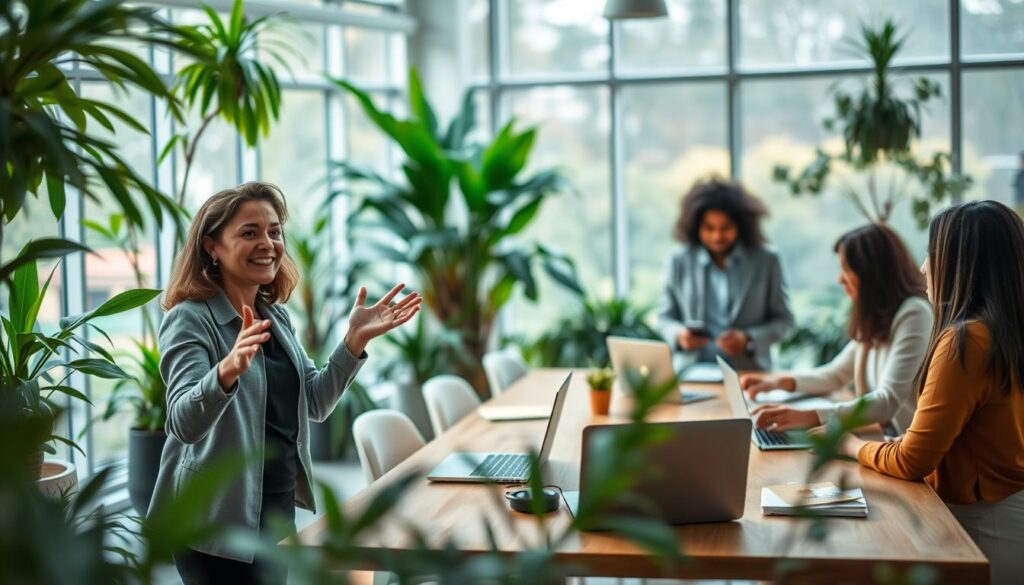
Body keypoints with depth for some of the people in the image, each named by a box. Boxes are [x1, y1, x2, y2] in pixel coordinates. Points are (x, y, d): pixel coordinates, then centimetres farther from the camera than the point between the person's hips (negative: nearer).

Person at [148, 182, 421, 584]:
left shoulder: (276, 317, 7)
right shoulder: (190, 318, -15)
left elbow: (315, 403, 10)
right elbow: (184, 424, -29)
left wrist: (355, 340, -3)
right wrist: (227, 371, -48)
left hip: (279, 507, 7)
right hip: (218, 521, -7)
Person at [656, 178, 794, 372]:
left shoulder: (766, 260, 4)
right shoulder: (679, 260, 6)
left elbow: (783, 320, 7)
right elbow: (665, 318, 12)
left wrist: (748, 340, -10)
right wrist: (679, 335, -10)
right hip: (693, 373, 1)